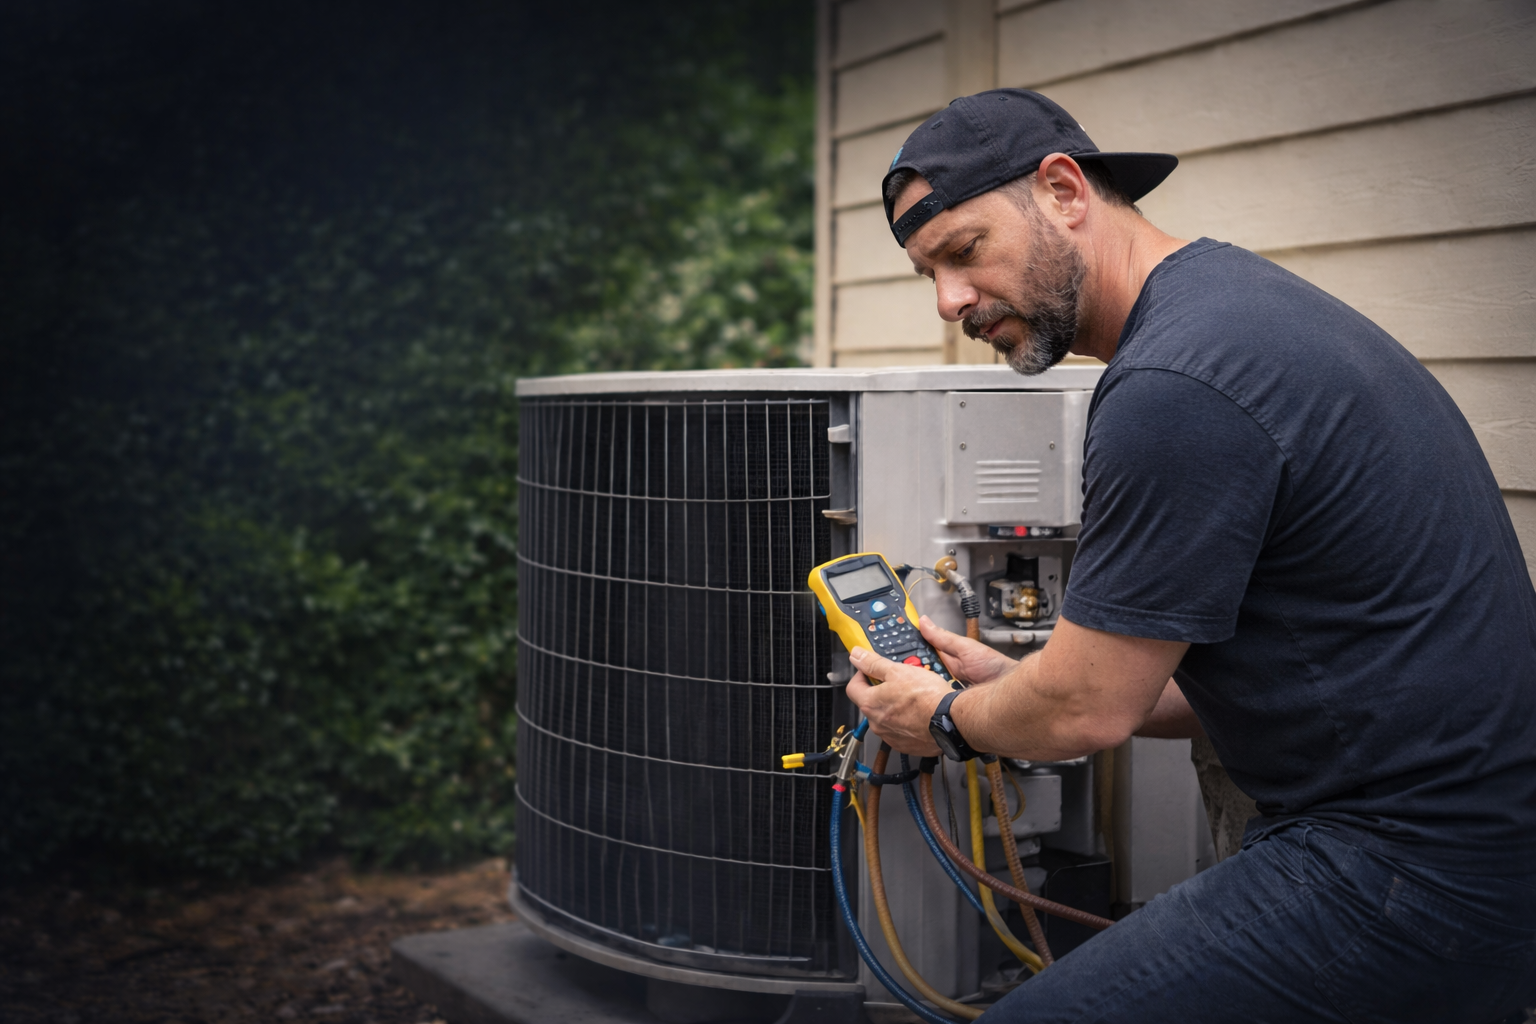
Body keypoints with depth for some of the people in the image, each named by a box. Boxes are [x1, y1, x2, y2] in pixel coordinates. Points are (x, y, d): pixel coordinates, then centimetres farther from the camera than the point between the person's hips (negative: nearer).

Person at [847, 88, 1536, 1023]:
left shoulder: (1176, 387, -20)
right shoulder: (1232, 293, 12)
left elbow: (1090, 708, -13)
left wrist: (947, 719, 7)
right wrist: (1015, 690, 17)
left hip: (1405, 875, -10)